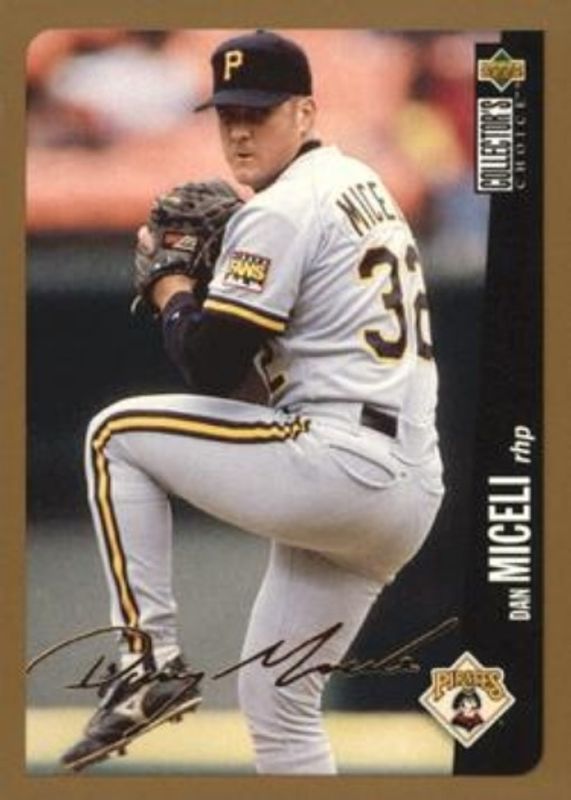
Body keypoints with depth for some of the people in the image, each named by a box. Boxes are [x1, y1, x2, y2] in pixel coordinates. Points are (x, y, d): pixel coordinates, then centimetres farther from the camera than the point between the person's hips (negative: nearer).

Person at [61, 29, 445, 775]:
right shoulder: (362, 184, 21)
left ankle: (152, 656, -1)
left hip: (339, 468, -9)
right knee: (276, 699, 15)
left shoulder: (279, 212, -8)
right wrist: (211, 276, 17)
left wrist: (172, 288, 8)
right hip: (411, 495, 9)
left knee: (118, 435, 3)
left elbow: (209, 366, -10)